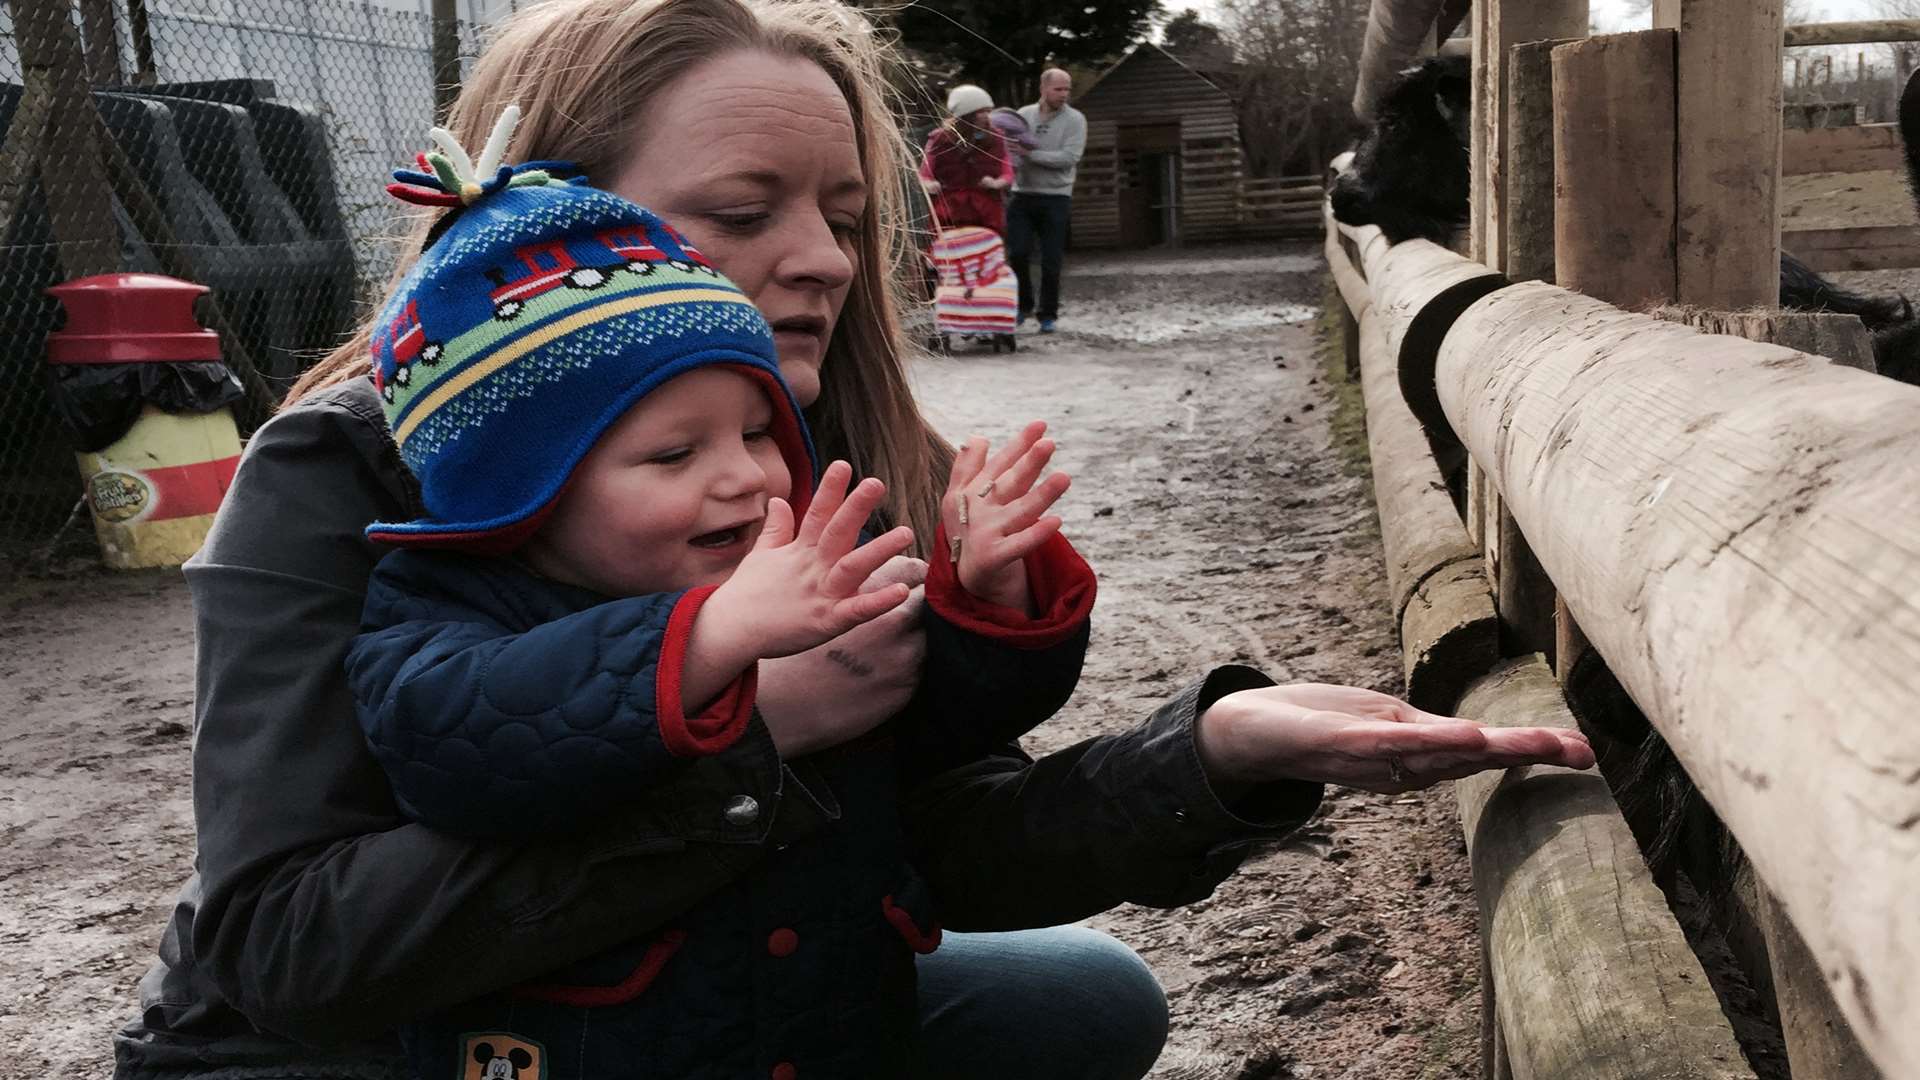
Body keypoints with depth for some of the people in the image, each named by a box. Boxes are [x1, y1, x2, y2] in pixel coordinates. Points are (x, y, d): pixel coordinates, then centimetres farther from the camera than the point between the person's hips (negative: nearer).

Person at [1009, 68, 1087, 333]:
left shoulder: (1074, 119, -2)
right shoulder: (1023, 114, 7)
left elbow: (1070, 157, -14)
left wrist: (1030, 154, -17)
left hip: (1056, 197, -2)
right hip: (1022, 194, 2)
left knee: (1051, 261, 0)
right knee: (1018, 253, -6)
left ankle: (1047, 315, 14)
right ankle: (1024, 304, 17)